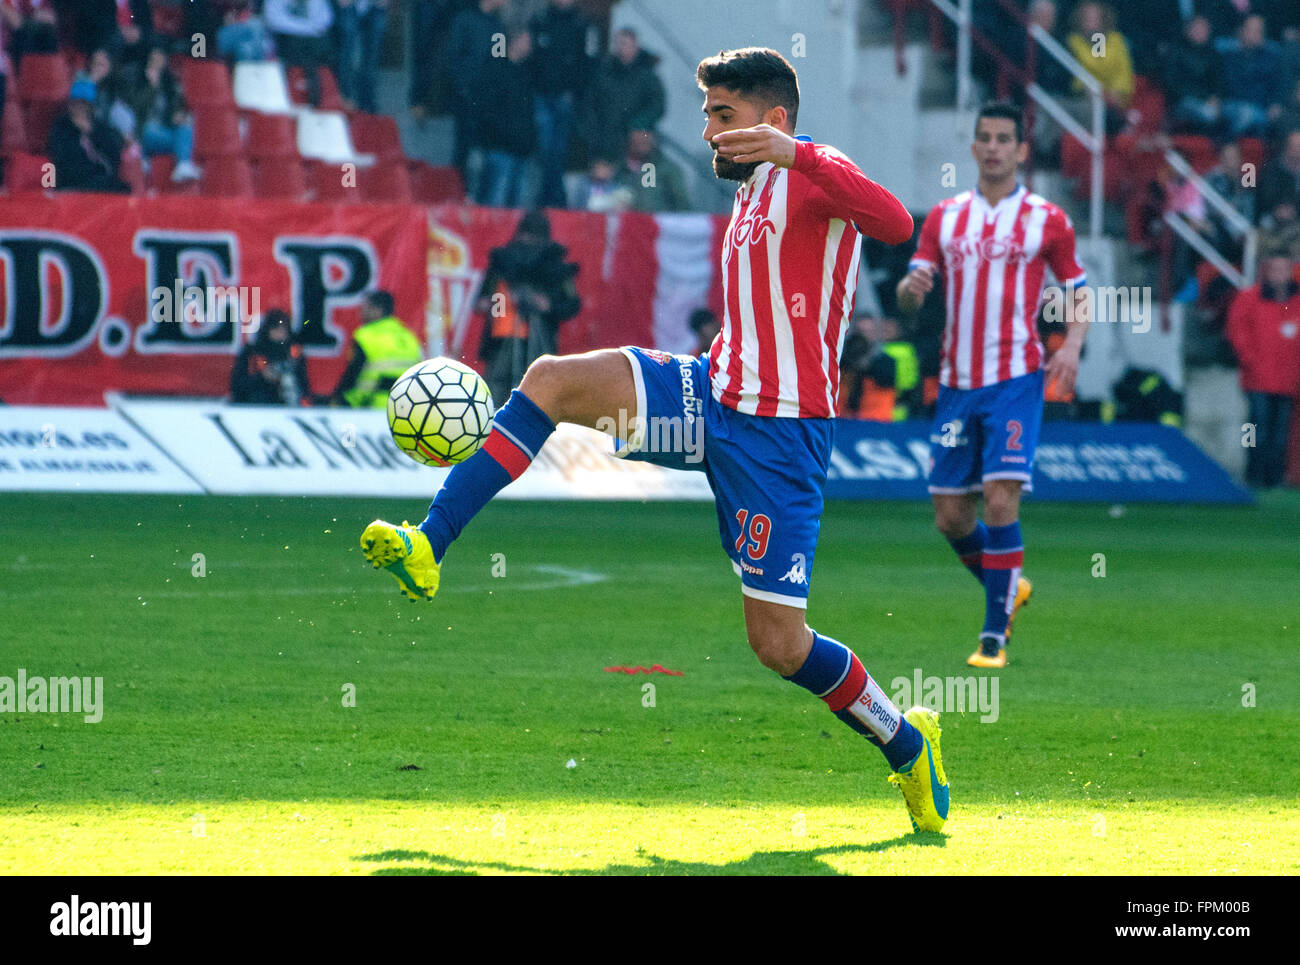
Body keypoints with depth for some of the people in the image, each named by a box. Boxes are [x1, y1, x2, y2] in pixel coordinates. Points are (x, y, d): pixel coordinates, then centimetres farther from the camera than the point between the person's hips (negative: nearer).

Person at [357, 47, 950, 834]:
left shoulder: (813, 175, -10)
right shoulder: (753, 194, 18)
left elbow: (897, 224, -33)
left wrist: (796, 152, -41)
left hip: (778, 431, -8)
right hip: (715, 396, 8)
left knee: (778, 643, -7)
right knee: (553, 379, -12)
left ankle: (908, 743, 17)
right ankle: (427, 548, -16)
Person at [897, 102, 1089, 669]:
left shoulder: (1046, 220, 3)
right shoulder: (944, 218, 10)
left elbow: (1077, 293, 10)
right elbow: (908, 296, 8)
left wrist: (1072, 344, -9)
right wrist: (912, 287, -17)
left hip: (1016, 380, -4)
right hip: (957, 382, 4)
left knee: (1001, 500, -17)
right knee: (950, 515, 3)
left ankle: (994, 635, -10)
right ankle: (1008, 587, 31)